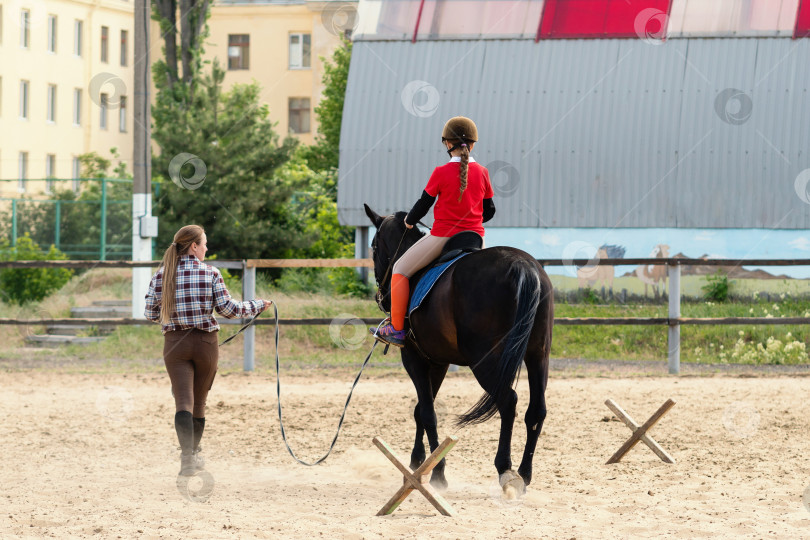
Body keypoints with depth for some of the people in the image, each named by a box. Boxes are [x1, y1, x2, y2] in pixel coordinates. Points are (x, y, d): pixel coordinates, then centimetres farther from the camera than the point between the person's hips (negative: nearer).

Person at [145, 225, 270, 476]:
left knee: (184, 401, -7)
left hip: (175, 343, 0)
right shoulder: (211, 273, -6)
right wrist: (258, 305, 8)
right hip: (206, 342, 0)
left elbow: (150, 312, 1)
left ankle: (187, 456, -26)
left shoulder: (162, 274, 0)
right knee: (199, 401, 16)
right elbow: (227, 308, -7)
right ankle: (194, 454, 31)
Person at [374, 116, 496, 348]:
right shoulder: (482, 172, 1)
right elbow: (489, 211, 10)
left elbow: (423, 205, -2)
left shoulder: (441, 173, -11)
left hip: (443, 237, -4)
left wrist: (409, 221, 18)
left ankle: (397, 329, 6)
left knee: (401, 269, 10)